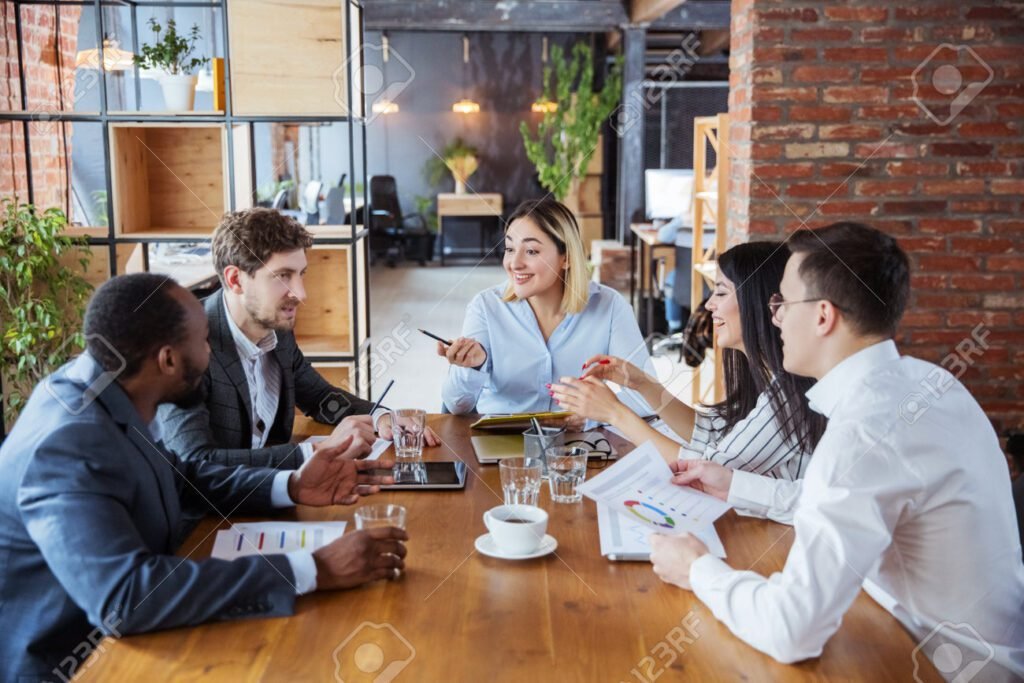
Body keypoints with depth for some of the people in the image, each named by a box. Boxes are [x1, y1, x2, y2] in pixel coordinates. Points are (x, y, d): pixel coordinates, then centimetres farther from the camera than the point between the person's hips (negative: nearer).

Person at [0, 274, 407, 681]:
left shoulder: (105, 385, -4)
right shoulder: (65, 448, -28)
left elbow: (177, 476, 10)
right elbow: (124, 598, -37)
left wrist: (290, 486, -5)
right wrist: (314, 570, -36)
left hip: (119, 636, 7)